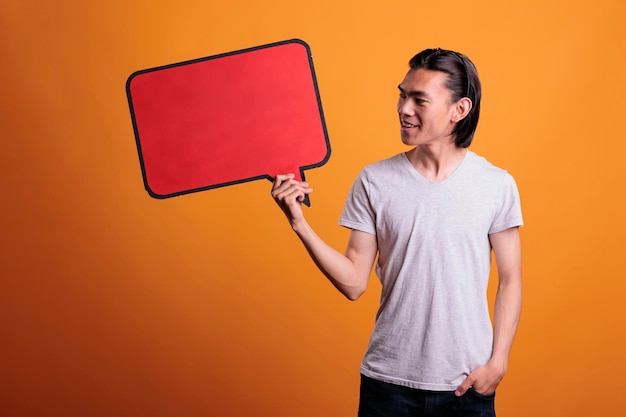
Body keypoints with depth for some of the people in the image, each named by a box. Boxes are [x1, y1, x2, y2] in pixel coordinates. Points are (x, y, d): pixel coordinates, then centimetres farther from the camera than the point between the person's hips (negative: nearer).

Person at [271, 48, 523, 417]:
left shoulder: (497, 185, -6)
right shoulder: (374, 182, -5)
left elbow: (510, 281, 2)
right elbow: (354, 283, -5)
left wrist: (498, 363, -5)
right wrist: (300, 223, -14)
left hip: (468, 383, 0)